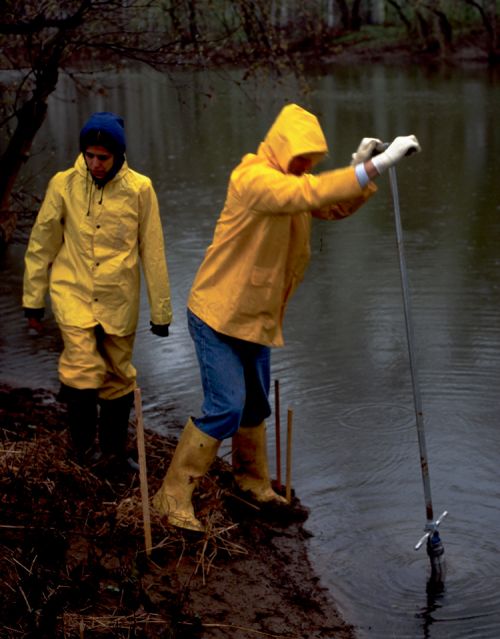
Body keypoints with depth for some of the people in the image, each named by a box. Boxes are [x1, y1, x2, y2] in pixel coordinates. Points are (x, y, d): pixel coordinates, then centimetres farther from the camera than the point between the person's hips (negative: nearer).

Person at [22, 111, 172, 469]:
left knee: (119, 379, 10)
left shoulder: (139, 189, -5)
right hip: (73, 293, -1)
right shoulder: (64, 184, -4)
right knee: (83, 371, -16)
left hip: (119, 301, 1)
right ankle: (84, 441, 10)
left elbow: (153, 253, 1)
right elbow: (41, 245, 5)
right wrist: (33, 299, 8)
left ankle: (114, 450, 31)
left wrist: (161, 311, 4)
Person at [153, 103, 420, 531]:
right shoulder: (253, 177, -21)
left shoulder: (289, 183, 8)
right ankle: (174, 497, 0)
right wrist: (374, 166, -40)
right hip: (219, 315, -9)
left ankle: (254, 484, 35)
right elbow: (307, 193, -38)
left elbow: (337, 207, 7)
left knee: (256, 407, 18)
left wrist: (361, 168, -12)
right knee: (225, 407, -11)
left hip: (257, 318, 9)